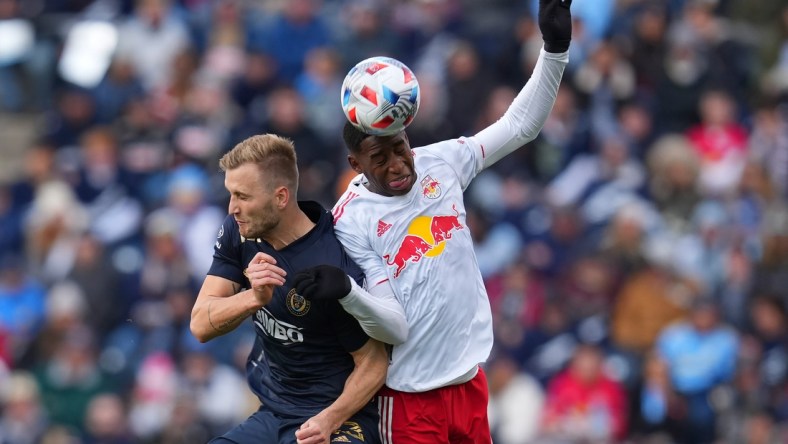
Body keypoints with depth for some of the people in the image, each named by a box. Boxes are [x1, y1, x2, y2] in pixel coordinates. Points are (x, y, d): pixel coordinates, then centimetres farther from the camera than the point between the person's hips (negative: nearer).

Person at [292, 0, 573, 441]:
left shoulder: (440, 163, 2)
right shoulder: (351, 221, -12)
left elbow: (520, 125, 6)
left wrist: (555, 50, -4)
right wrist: (345, 292, -35)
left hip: (470, 376, 5)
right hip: (412, 394, -5)